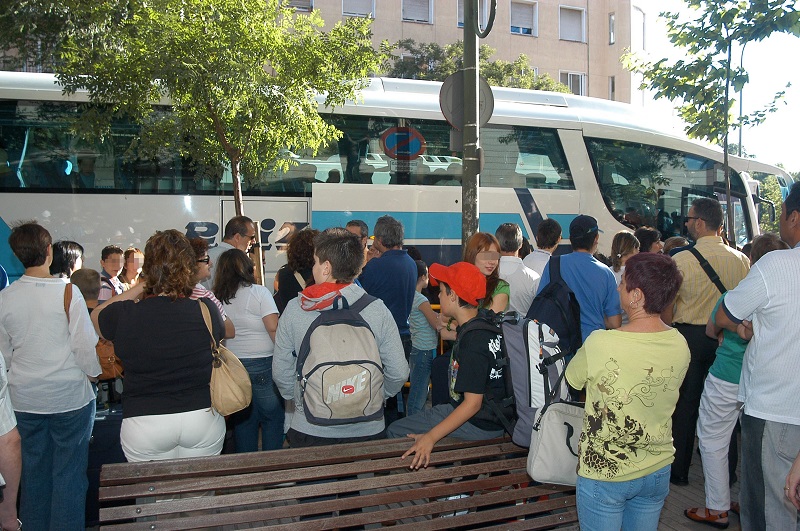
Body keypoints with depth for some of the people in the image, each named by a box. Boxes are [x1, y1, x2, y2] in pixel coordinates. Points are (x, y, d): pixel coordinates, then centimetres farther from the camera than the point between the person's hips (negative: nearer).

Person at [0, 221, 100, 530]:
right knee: (69, 472, 8)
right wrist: (94, 373, 3)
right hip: (69, 396, -4)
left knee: (33, 470, 17)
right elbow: (86, 345, -14)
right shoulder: (67, 293, -16)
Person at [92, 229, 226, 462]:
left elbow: (96, 316, 13)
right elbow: (224, 332, 13)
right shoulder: (206, 310, -11)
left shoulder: (125, 315, -12)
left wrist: (139, 287, 6)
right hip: (202, 416, 1)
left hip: (144, 424, -1)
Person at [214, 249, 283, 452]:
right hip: (262, 365, -4)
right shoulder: (258, 292, -8)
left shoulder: (218, 298, 3)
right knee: (272, 419, 7)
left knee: (243, 421, 15)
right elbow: (274, 329, -14)